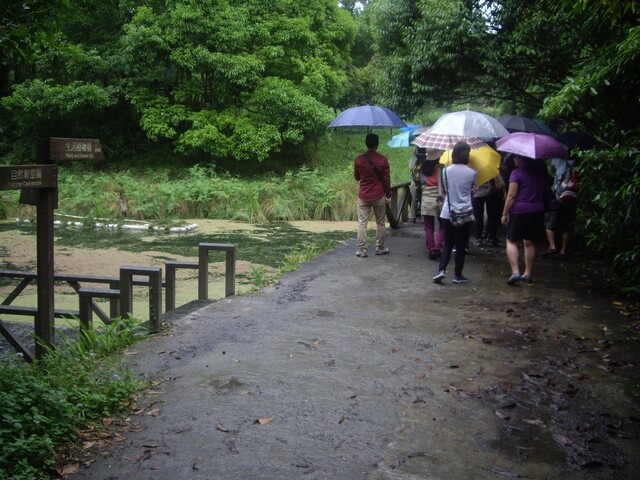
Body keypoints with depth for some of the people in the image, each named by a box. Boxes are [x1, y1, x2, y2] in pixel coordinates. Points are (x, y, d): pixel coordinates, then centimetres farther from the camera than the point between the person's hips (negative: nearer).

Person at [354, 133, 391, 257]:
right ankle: (380, 248, 18)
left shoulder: (358, 159, -3)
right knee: (380, 223, 12)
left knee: (362, 223, 3)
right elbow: (387, 179, -3)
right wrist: (388, 195, 7)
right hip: (379, 196, 0)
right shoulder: (382, 159, -6)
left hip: (363, 196, 0)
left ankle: (362, 250, -1)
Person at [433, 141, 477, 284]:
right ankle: (458, 275, 14)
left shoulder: (447, 170, -2)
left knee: (448, 243, 13)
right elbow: (473, 188, 7)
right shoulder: (472, 173, -8)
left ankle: (441, 270, -3)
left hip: (448, 213, 2)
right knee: (461, 245, 7)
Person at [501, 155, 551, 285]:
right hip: (538, 211, 6)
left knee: (511, 241, 3)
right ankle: (528, 273, 17)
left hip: (519, 211, -6)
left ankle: (515, 272, -12)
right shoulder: (541, 172, 10)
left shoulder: (517, 172, -9)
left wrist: (505, 213, -8)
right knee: (529, 242, 14)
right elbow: (546, 190, 17)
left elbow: (511, 195, -12)